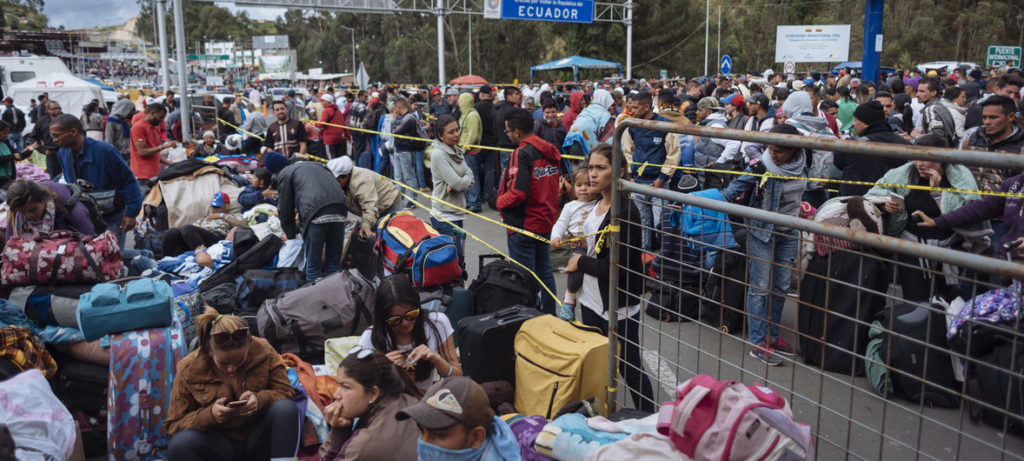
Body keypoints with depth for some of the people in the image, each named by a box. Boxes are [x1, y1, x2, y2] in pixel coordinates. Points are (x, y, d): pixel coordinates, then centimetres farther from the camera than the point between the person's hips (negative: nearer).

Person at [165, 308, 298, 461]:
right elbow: (174, 425, -6)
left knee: (285, 408, -30)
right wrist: (209, 415, -27)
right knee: (180, 444, -32)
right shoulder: (188, 369, -10)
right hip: (220, 444, 0)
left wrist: (260, 399, -27)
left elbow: (285, 391, -4)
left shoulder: (263, 351, -9)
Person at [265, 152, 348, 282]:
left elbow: (285, 209, 16)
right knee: (334, 264, 14)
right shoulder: (314, 165, 34)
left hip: (317, 215, -6)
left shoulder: (284, 174, 15)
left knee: (313, 266, 4)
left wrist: (290, 234, 30)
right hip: (340, 211, 6)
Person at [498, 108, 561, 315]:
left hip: (523, 225, -8)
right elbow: (558, 187, 13)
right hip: (546, 222, 8)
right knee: (545, 273, 17)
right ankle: (549, 318, 27)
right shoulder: (550, 151, 6)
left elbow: (517, 193, -25)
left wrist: (500, 202, -8)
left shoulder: (522, 153, -19)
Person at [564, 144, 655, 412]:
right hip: (591, 301, 9)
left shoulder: (625, 212, -22)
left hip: (618, 308, -9)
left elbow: (616, 267, -25)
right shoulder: (599, 204, 6)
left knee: (629, 368, 4)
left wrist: (581, 262, -12)